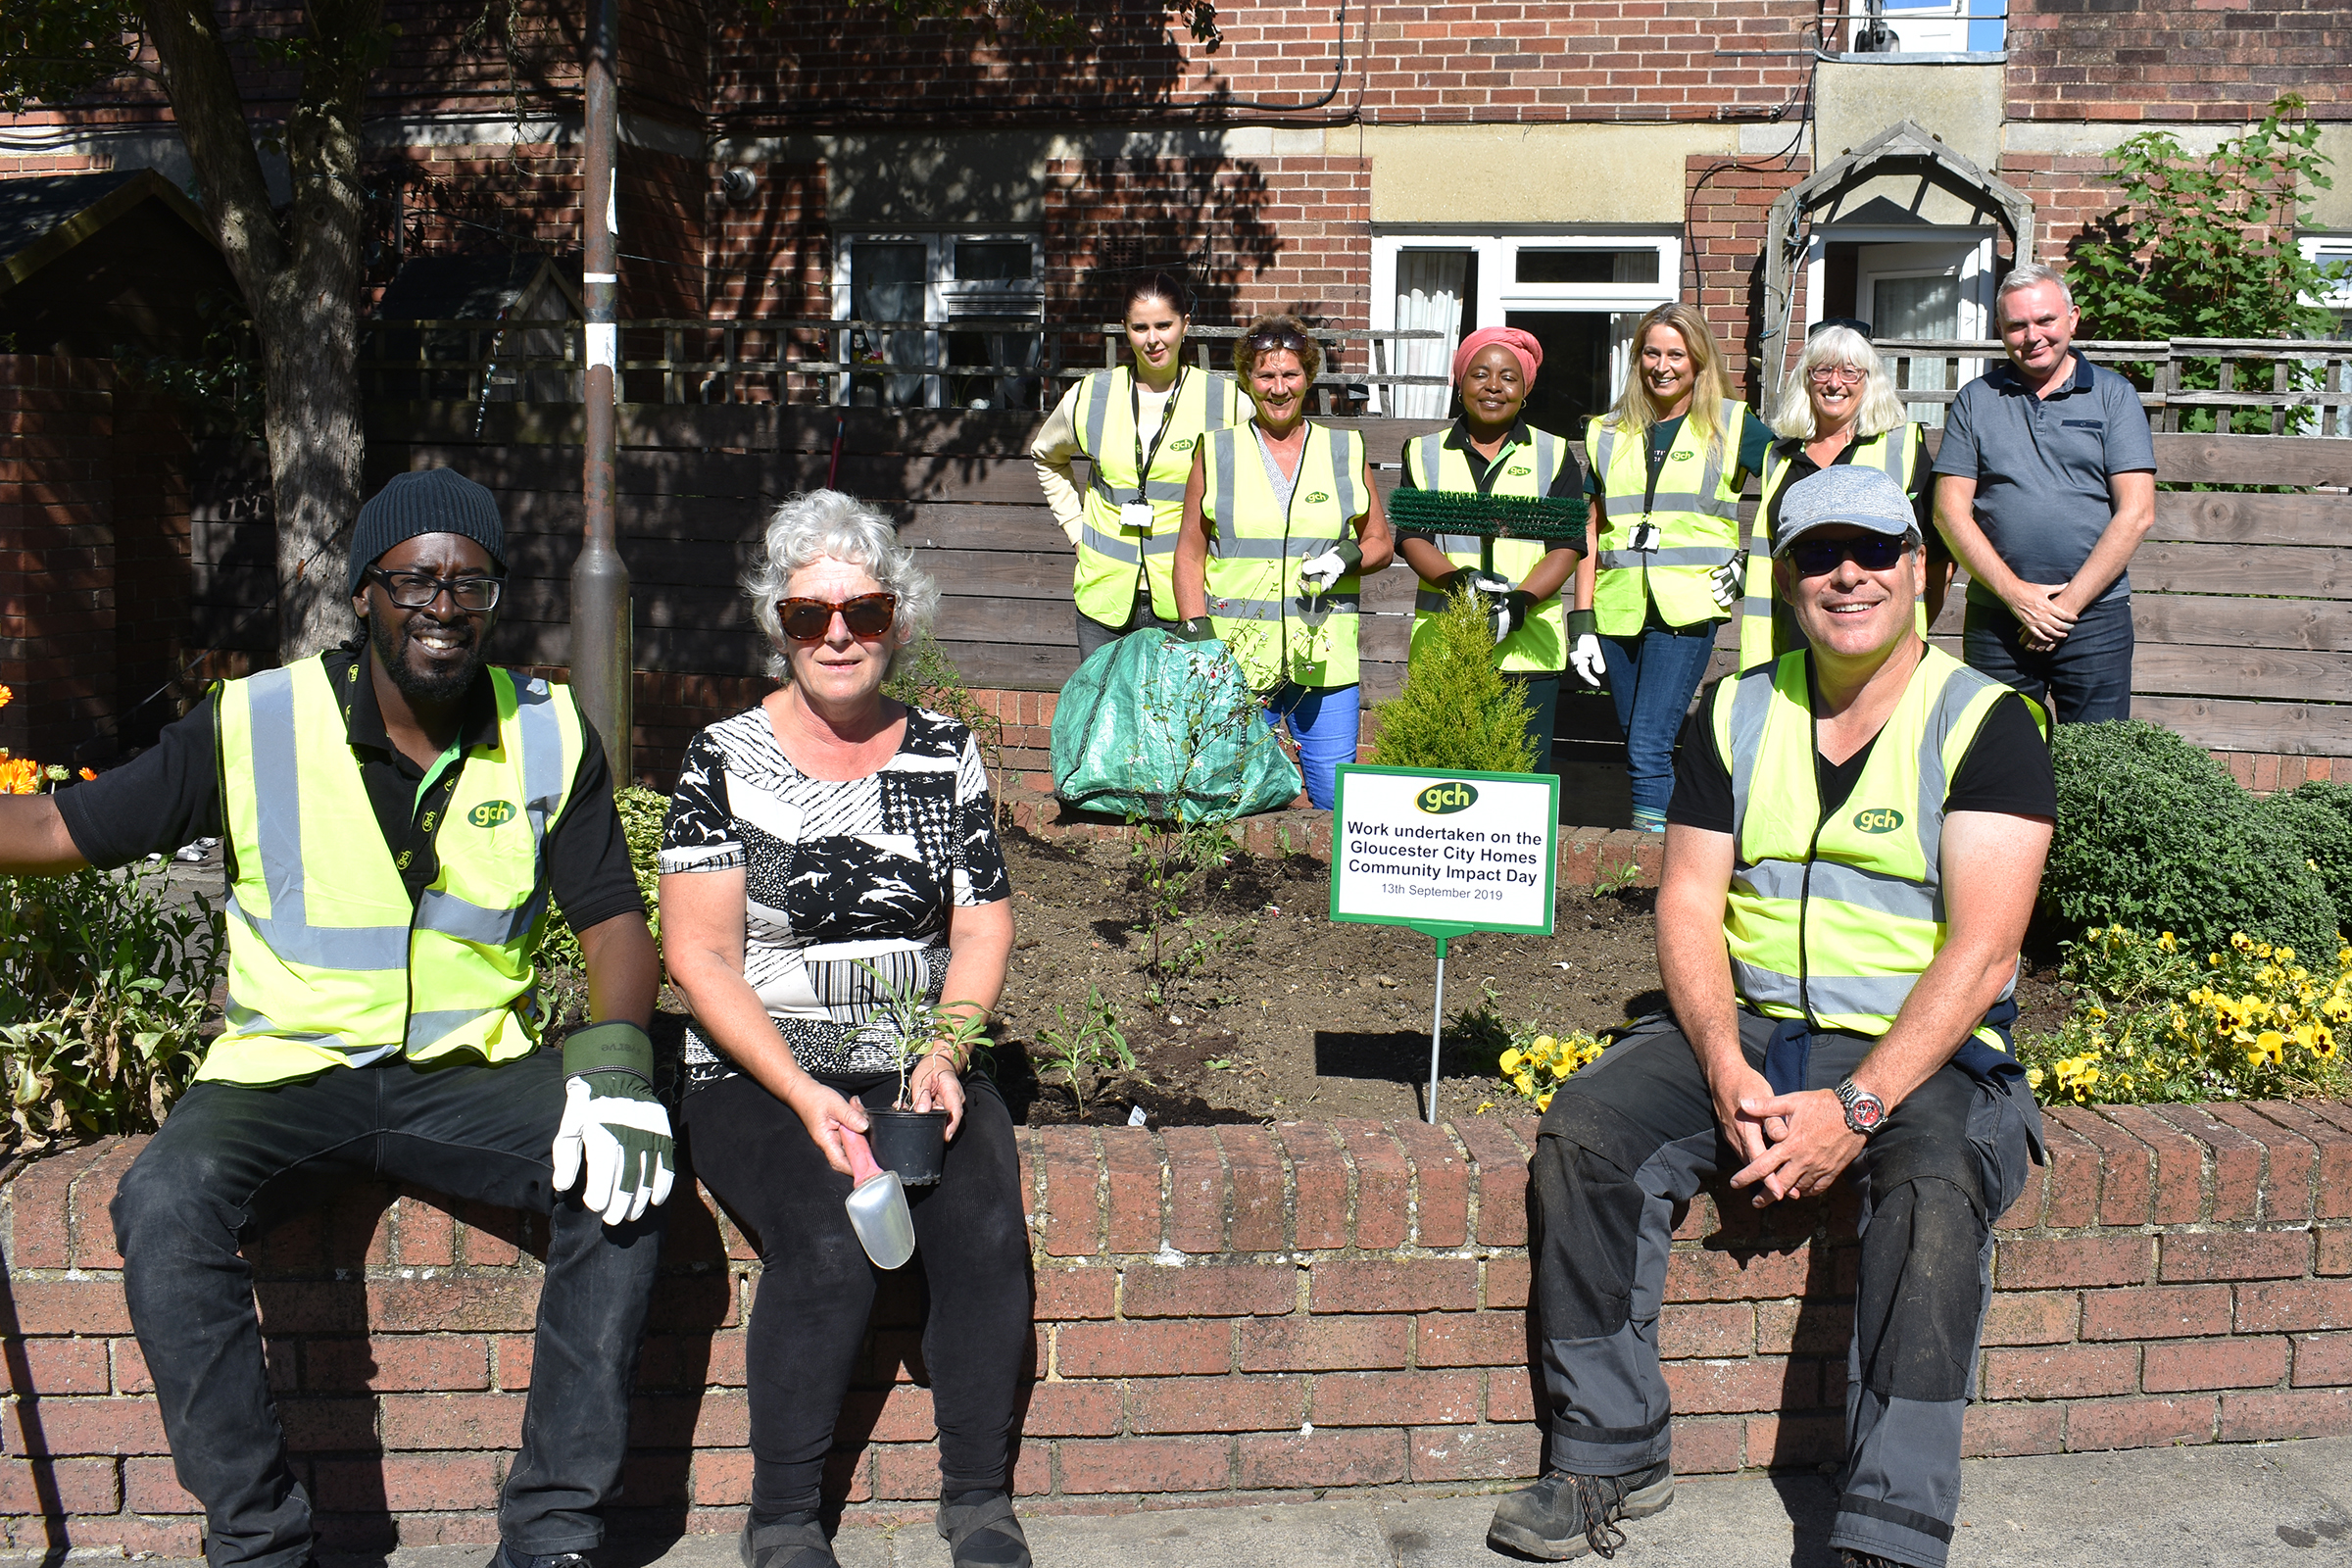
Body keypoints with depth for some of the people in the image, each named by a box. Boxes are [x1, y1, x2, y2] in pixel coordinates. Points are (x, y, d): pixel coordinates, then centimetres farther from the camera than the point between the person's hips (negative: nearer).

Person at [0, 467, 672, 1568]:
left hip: (473, 1073, 1)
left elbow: (612, 920, 0)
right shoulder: (253, 726, -3)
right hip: (288, 1072, 0)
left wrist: (614, 1063, -18)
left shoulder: (550, 736, 1)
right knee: (164, 1200, -30)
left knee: (624, 1176, -26)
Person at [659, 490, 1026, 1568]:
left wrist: (942, 1054, -11)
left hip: (919, 1064, 3)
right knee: (829, 1248, -27)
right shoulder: (724, 761, -1)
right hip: (758, 1077, -2)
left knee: (984, 1228, -23)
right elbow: (699, 955, -6)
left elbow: (983, 925, 7)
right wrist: (803, 1094, -16)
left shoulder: (944, 753, 7)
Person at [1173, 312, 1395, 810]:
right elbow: (1191, 550, 9)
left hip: (1325, 658, 1)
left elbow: (1380, 542, 16)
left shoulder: (1346, 451, 10)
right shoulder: (1216, 452, 8)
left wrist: (1347, 558, -7)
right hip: (1235, 657, 0)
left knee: (1335, 799, -1)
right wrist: (1195, 629, -3)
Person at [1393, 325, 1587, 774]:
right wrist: (1456, 579, -15)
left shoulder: (1554, 455, 12)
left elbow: (1566, 547, 3)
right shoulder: (1425, 454, 14)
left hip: (1528, 643, 0)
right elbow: (1411, 538, 4)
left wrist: (1521, 600, -14)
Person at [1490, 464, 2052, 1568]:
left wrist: (1857, 1108, -24)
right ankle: (1610, 1457, -6)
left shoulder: (1985, 724, -5)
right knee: (1582, 1132, -18)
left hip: (1924, 1055, -3)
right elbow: (1688, 906, 3)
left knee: (1936, 1188, -33)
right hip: (1747, 1028, 4)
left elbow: (1982, 952, -13)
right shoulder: (1735, 714, 8)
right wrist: (1726, 1071, -14)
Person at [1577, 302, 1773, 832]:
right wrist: (1582, 619, 7)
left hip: (1688, 606, -4)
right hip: (1619, 607, 4)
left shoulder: (1731, 425, 5)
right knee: (1638, 744, 10)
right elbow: (1592, 530, 14)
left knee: (1648, 745, -15)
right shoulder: (1609, 433, 14)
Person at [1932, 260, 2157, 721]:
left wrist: (2069, 603, -9)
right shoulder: (1975, 401, 9)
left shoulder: (2113, 395, 6)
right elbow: (1950, 511, 1)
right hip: (1996, 616, 1)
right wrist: (2015, 593, -9)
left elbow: (2136, 513, -2)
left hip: (2095, 615, -1)